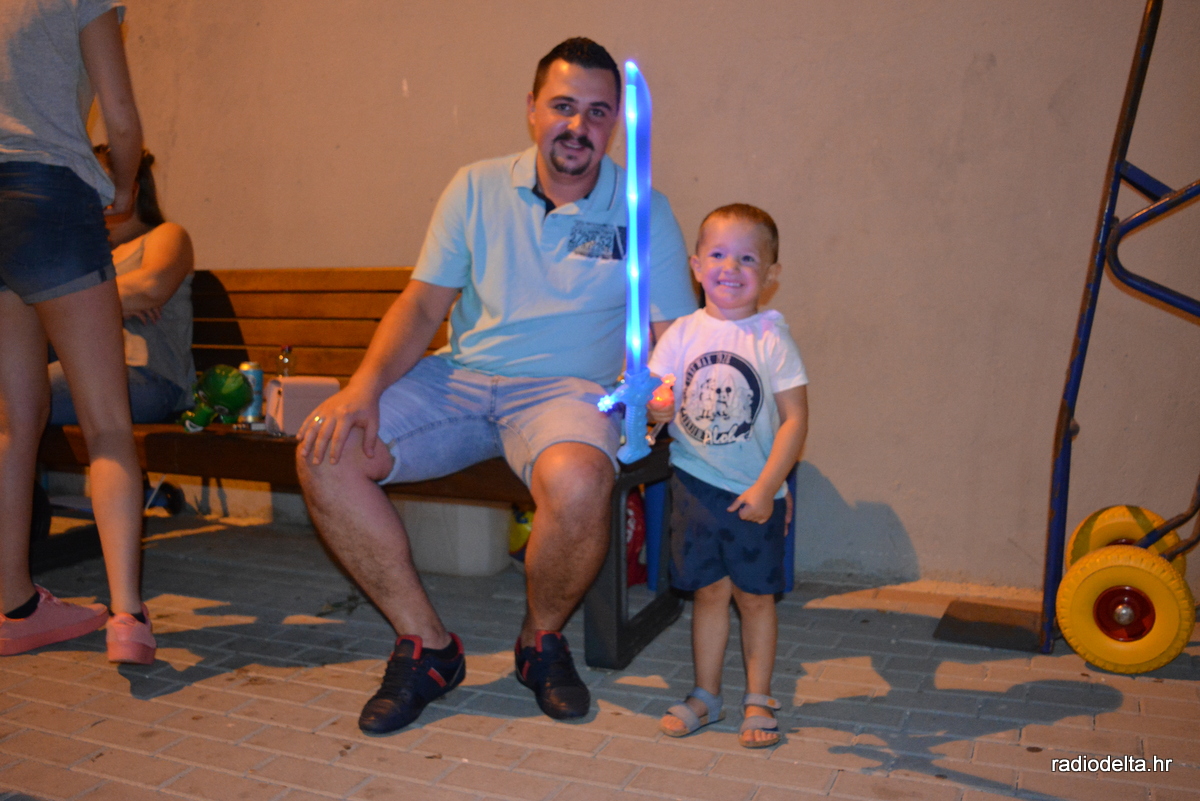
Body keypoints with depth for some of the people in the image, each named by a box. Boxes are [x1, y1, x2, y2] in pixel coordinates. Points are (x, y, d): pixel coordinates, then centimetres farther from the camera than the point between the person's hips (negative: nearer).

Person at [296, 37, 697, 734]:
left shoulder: (645, 213, 3)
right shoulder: (478, 188, 7)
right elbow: (424, 304, 5)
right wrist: (364, 387, -12)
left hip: (566, 389, -2)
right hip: (459, 377, 3)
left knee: (578, 482, -38)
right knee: (325, 453, -18)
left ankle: (543, 639, -3)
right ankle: (428, 646, -3)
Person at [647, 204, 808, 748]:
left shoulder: (771, 338, -8)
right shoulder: (683, 333, 0)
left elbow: (795, 419, -10)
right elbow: (655, 401, 2)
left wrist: (766, 487, -15)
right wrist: (654, 409, -22)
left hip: (755, 493, -2)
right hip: (695, 485, 2)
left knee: (754, 596, 9)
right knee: (709, 591, 12)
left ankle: (758, 700, 26)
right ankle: (705, 696, 27)